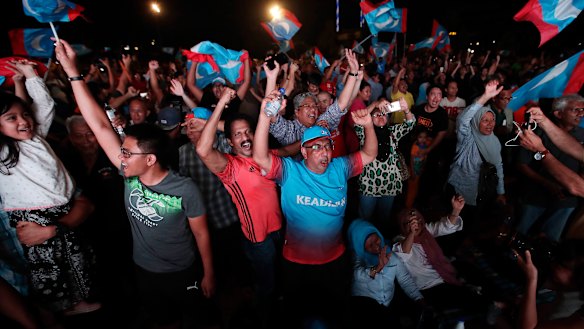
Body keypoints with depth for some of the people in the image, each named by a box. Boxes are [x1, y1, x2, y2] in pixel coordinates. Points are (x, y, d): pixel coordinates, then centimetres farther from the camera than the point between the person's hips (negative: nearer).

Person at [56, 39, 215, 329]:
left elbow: (201, 234, -15)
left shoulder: (185, 189, -27)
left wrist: (208, 274, -7)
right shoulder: (129, 176, -15)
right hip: (144, 272, 5)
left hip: (182, 273, -4)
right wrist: (72, 73, -18)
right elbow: (100, 125, -16)